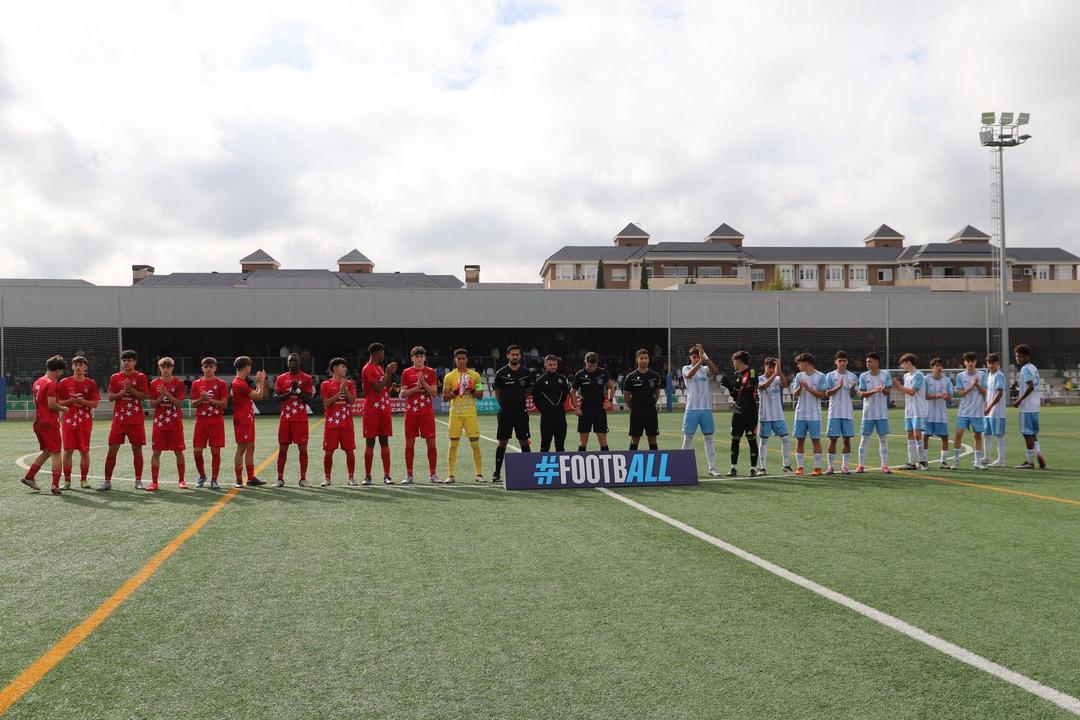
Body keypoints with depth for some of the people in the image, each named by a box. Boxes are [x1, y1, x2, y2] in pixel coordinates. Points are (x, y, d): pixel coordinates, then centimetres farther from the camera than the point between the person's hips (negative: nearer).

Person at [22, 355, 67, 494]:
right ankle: (55, 486, -5)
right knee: (56, 453, -2)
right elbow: (52, 404, -21)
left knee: (46, 452, 21)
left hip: (38, 423, 9)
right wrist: (63, 408, -2)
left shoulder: (37, 382, 12)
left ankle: (29, 477, 20)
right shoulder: (52, 384, -15)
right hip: (50, 424, -9)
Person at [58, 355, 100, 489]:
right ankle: (67, 481, 5)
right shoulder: (65, 382, 4)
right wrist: (71, 401, -12)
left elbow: (95, 403, 1)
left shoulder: (91, 383, 4)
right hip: (69, 420, 0)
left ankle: (83, 480, 13)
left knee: (84, 451, 2)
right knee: (68, 451, -2)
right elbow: (59, 402, 5)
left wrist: (82, 401, -15)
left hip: (85, 421, 0)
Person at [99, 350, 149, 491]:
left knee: (137, 449, 2)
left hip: (136, 420, -2)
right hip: (119, 419, 2)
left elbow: (144, 396, -6)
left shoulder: (140, 377, 2)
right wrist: (123, 392, -13)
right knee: (112, 449, 0)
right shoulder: (115, 377, 8)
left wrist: (131, 389, -18)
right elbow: (110, 396, 2)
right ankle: (107, 481, 6)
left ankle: (138, 481, 10)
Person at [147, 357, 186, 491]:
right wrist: (162, 396, -14)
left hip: (175, 422, -1)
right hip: (159, 422, 1)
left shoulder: (178, 383, 0)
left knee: (179, 451, 3)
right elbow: (152, 404, 2)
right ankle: (154, 482, 4)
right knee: (156, 452, -1)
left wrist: (167, 394, -18)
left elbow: (179, 403, -7)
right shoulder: (154, 383, 4)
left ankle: (181, 480, 14)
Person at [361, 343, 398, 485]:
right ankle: (367, 476, 4)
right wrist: (388, 373, -12)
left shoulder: (380, 368, 17)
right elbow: (378, 388, -18)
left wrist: (390, 373, 9)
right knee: (370, 442, -2)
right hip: (372, 410, -7)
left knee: (385, 441, 4)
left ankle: (387, 475, 4)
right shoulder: (368, 369, -10)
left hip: (385, 409, 7)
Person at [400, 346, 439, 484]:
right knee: (409, 443, 1)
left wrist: (423, 382, -14)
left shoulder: (430, 372, 5)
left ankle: (432, 474, 7)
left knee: (431, 443, -2)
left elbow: (434, 393, -2)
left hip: (427, 412, 0)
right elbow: (402, 394, 2)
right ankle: (409, 475, 8)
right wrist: (416, 388, -12)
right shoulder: (406, 372, 6)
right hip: (411, 412, 0)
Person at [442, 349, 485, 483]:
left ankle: (479, 474, 6)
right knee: (453, 444, 0)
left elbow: (480, 395, 7)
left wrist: (472, 390, -11)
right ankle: (450, 475, 4)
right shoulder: (449, 376, 5)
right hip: (455, 413, 0)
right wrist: (455, 392, -13)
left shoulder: (475, 375, 7)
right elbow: (445, 397, 3)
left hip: (470, 413, 0)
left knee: (475, 444, -1)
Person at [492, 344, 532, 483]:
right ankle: (497, 472, 9)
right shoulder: (501, 373, -4)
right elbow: (497, 392, 7)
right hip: (505, 412, -2)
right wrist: (504, 404, 10)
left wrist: (519, 401, 12)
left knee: (524, 442, 3)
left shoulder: (526, 373, 3)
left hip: (521, 412, 2)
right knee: (502, 442, 2)